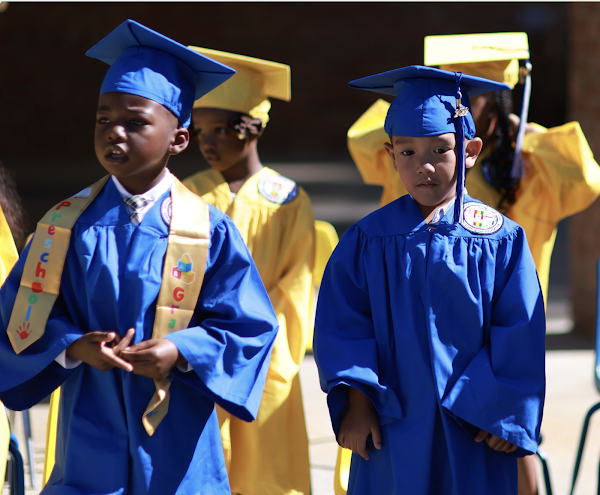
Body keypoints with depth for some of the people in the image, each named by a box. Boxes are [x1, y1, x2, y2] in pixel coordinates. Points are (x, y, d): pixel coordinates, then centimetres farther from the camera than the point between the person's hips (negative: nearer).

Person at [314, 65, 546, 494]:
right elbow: (343, 326, 0)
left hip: (472, 431, -1)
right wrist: (356, 401, -9)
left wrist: (505, 414, -6)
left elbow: (519, 338, -3)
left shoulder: (502, 241, -3)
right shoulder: (368, 239, 2)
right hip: (392, 430, 1)